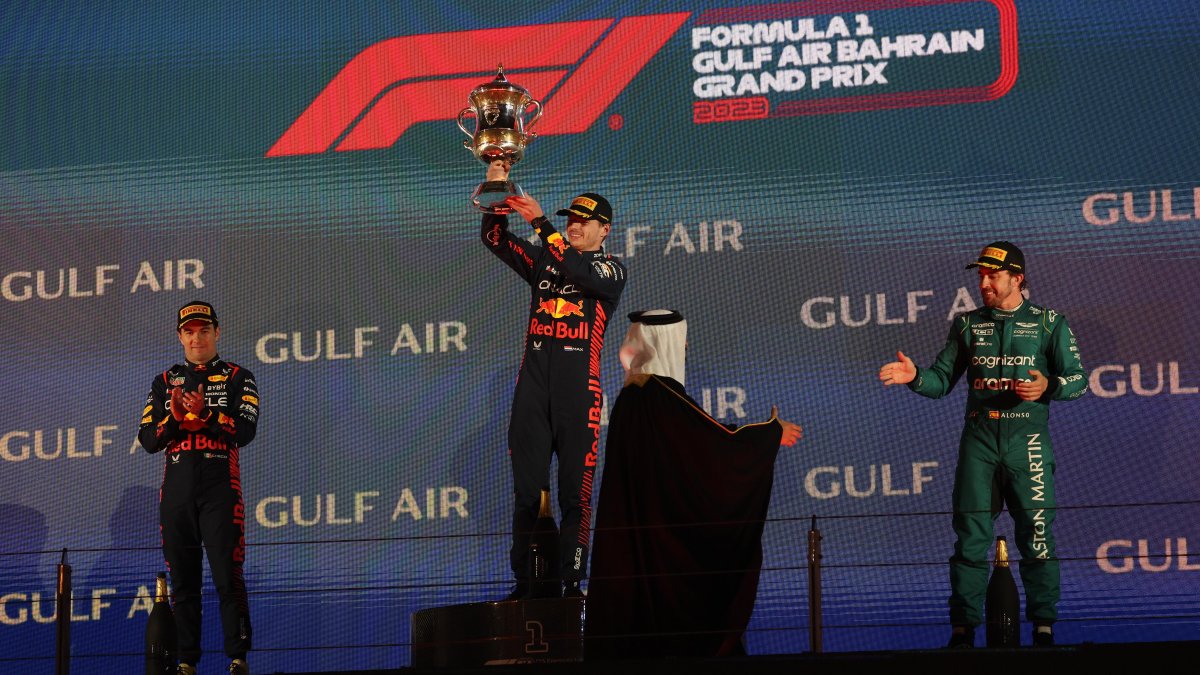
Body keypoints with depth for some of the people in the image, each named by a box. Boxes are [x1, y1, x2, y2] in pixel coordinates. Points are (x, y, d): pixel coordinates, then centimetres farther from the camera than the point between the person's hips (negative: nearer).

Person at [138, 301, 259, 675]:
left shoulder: (238, 378, 9)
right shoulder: (165, 382, 18)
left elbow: (245, 431, -6)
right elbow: (148, 440, 9)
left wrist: (205, 413, -18)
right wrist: (175, 417, -9)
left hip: (220, 489, -3)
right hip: (176, 490, 3)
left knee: (228, 578, -10)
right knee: (183, 580, 3)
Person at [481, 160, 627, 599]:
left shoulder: (610, 270, 7)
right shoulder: (544, 260, 19)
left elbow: (578, 271, -14)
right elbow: (495, 240, 9)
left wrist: (540, 223, -20)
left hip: (579, 390, -4)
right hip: (533, 387, 4)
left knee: (575, 493, -5)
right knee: (527, 492, 1)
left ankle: (572, 583, -4)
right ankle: (523, 583, 2)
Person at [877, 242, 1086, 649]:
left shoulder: (1048, 323, 6)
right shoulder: (967, 325, 14)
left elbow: (1078, 378, 2)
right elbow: (942, 381, 12)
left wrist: (1048, 386, -18)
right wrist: (915, 377, -8)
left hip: (1027, 439, -2)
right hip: (979, 440, 2)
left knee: (1036, 535, -4)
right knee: (970, 535, 0)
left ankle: (1044, 627, 3)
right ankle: (963, 628, 3)